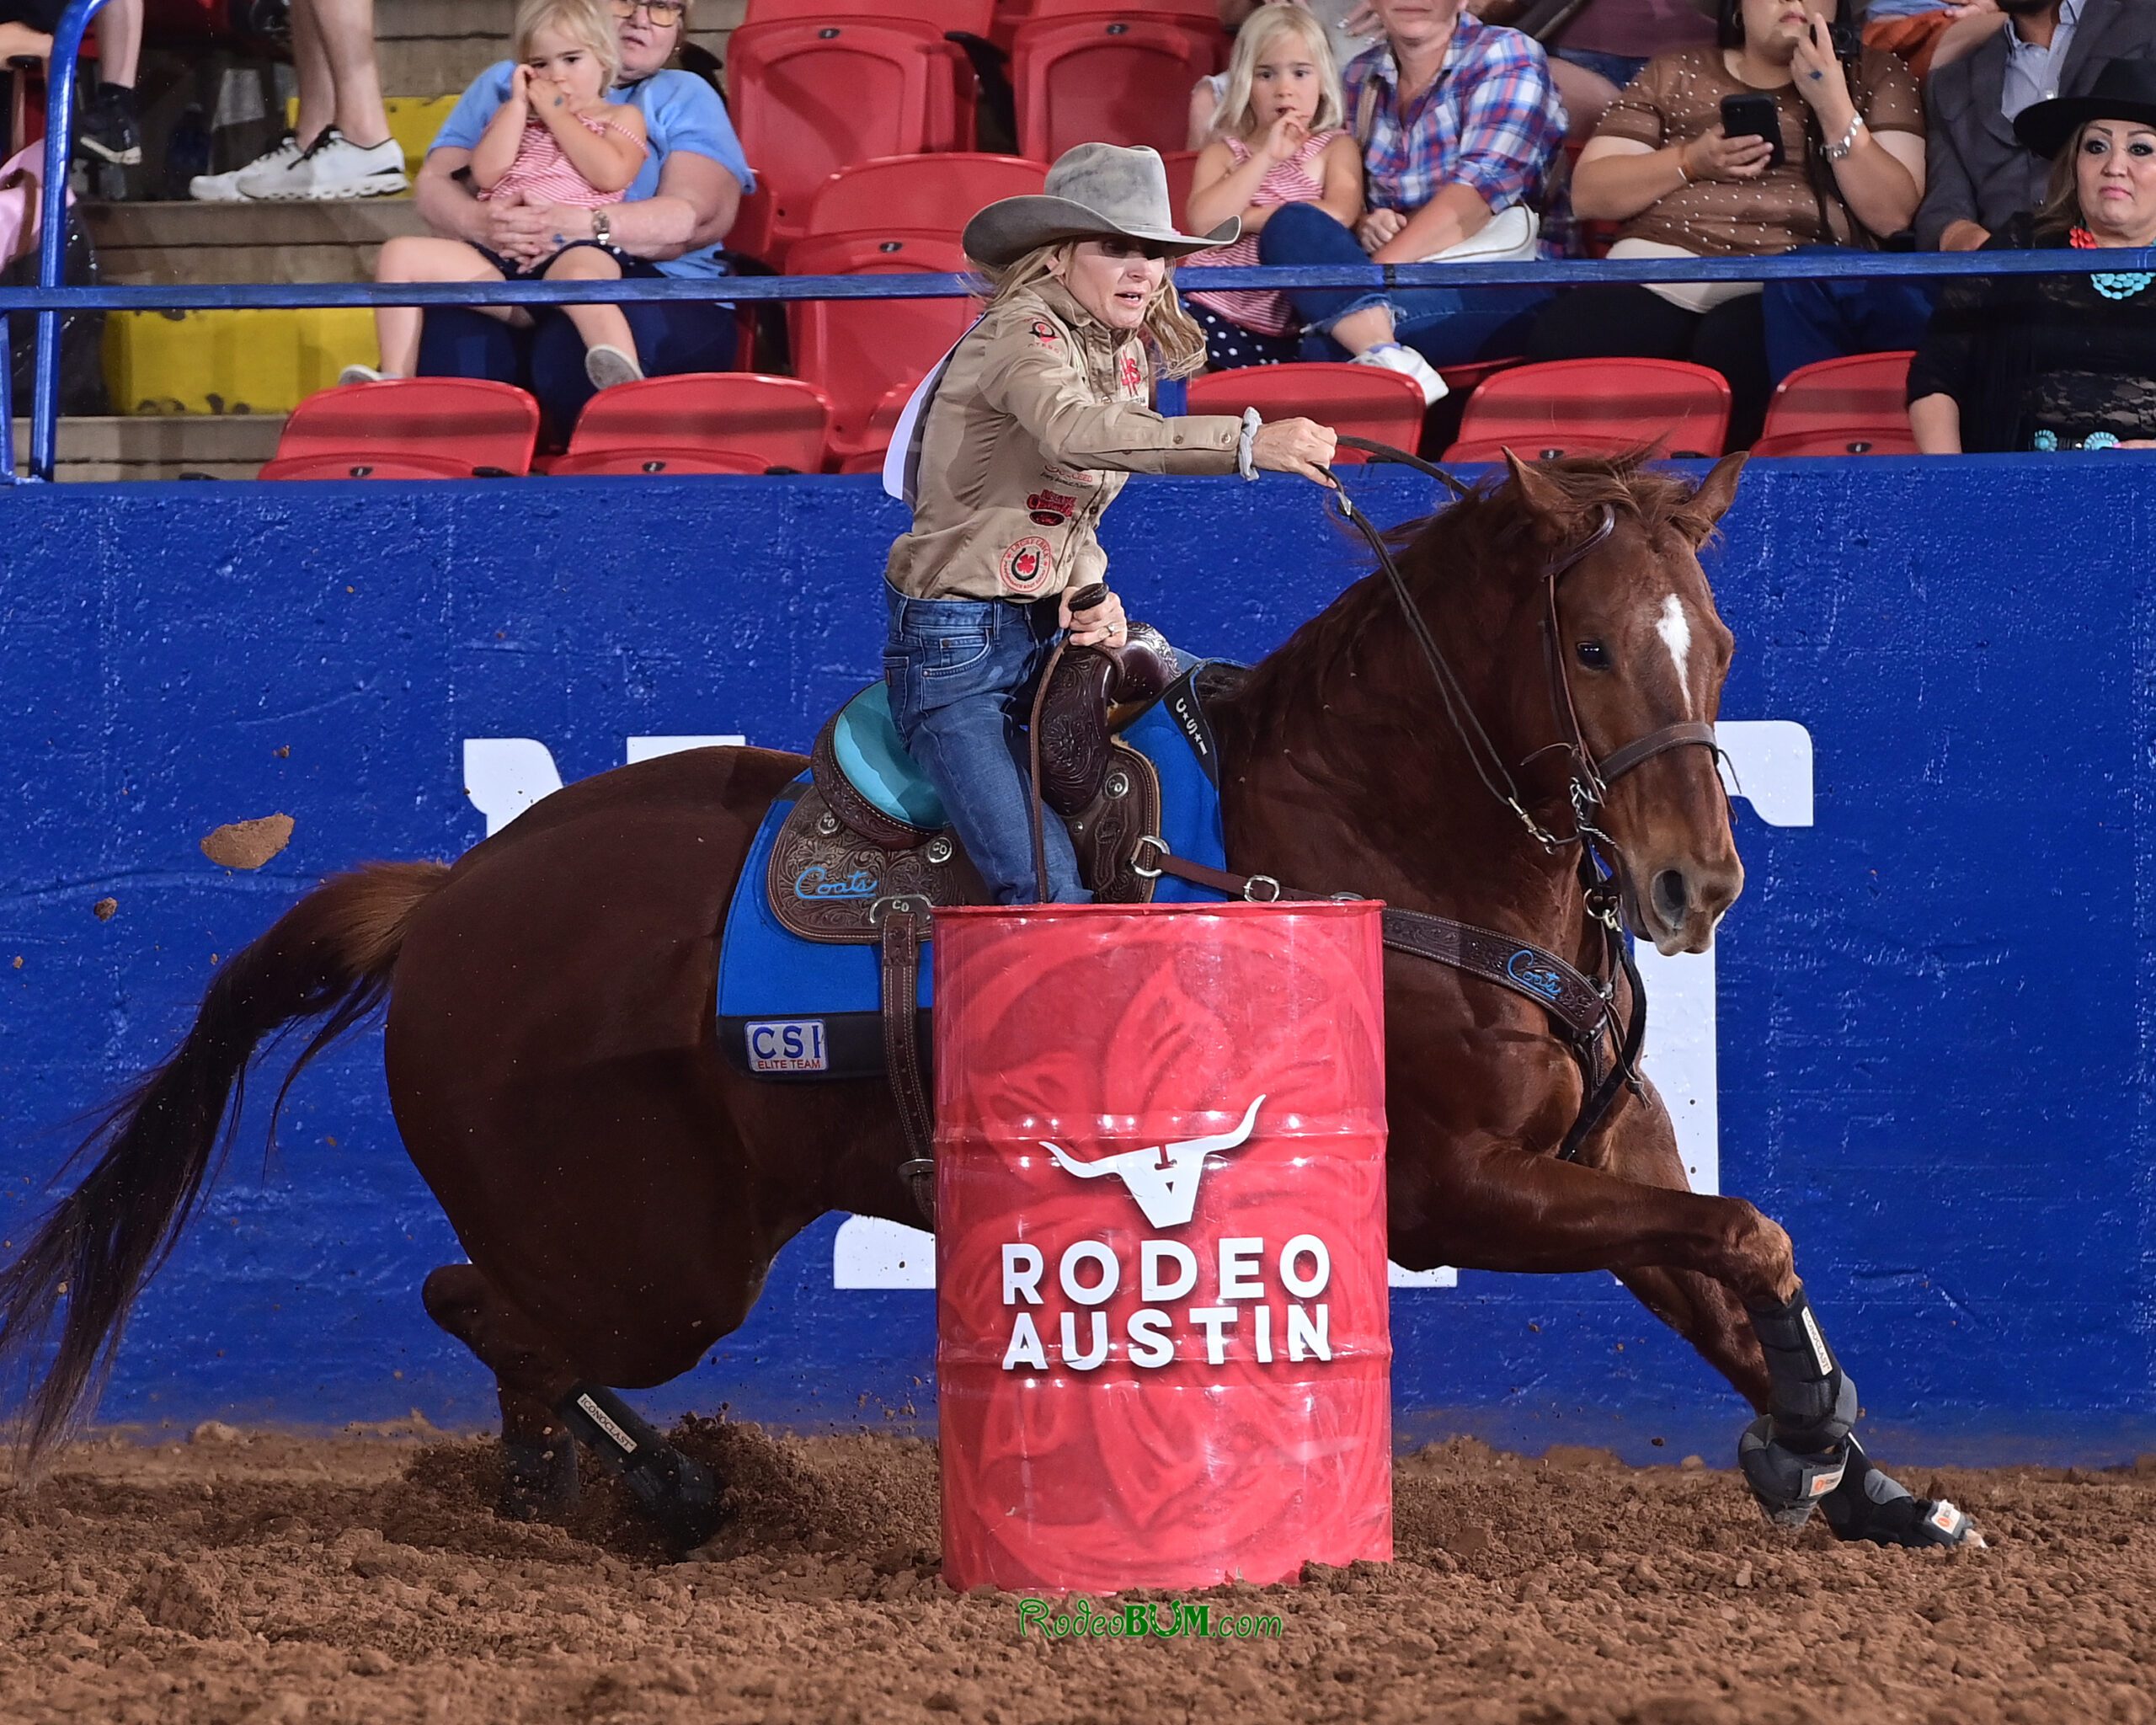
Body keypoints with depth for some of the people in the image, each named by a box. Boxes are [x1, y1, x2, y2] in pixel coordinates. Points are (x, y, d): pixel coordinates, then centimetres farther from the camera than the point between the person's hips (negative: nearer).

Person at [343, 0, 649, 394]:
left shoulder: (621, 118, 18)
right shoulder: (513, 116, 30)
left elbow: (611, 174, -4)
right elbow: (486, 174, 11)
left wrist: (556, 113, 4)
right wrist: (519, 105, 10)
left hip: (577, 248, -6)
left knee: (579, 275, -43)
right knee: (402, 254, -10)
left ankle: (626, 383, -66)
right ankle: (394, 379, -17)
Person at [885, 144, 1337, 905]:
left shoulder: (1128, 353, 9)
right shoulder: (1022, 333, -17)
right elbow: (1073, 432, -39)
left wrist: (1090, 597, -7)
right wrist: (1247, 443, -48)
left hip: (1048, 632, 9)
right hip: (954, 640, -9)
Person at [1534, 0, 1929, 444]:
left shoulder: (1874, 76, 16)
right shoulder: (1676, 75, 21)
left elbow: (1892, 215, 2)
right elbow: (1588, 193, 13)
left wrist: (1833, 106, -6)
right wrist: (1691, 161, -1)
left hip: (1787, 286, -1)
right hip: (1659, 274, 2)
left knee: (1731, 349, -39)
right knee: (1566, 342, -33)